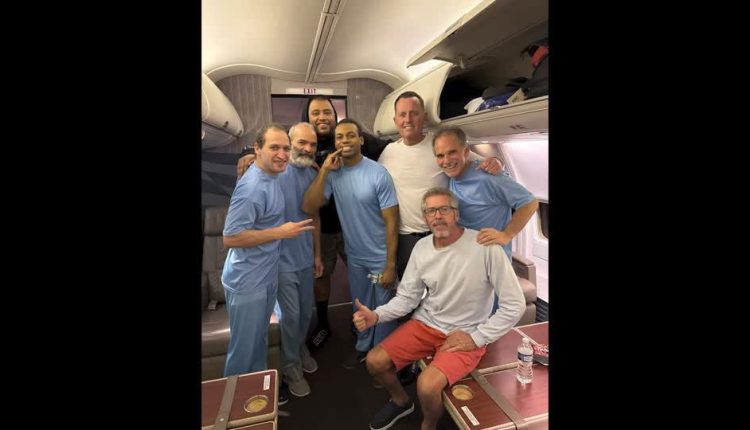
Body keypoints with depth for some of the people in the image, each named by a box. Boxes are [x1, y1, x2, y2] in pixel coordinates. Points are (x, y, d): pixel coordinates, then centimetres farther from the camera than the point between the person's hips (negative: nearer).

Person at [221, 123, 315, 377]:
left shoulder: (271, 177, 4)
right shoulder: (252, 187, -25)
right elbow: (230, 238, -26)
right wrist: (280, 232, -23)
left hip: (265, 278, 9)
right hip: (247, 283, -9)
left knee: (259, 342, 25)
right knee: (244, 348, 10)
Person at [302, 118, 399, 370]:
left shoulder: (378, 174, -18)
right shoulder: (333, 173, -5)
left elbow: (391, 222, -15)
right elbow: (308, 208, -16)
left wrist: (390, 265, -15)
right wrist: (323, 170, -21)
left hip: (380, 257, -4)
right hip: (354, 256, 4)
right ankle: (363, 346, 46)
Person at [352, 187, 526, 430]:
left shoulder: (484, 246, -21)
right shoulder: (421, 247, -4)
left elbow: (514, 304, -16)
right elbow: (407, 297, 3)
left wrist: (477, 338, -15)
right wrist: (377, 315, -14)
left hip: (466, 335, -5)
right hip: (425, 324, 5)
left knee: (427, 385, -25)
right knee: (375, 361, -3)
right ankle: (401, 402, 30)